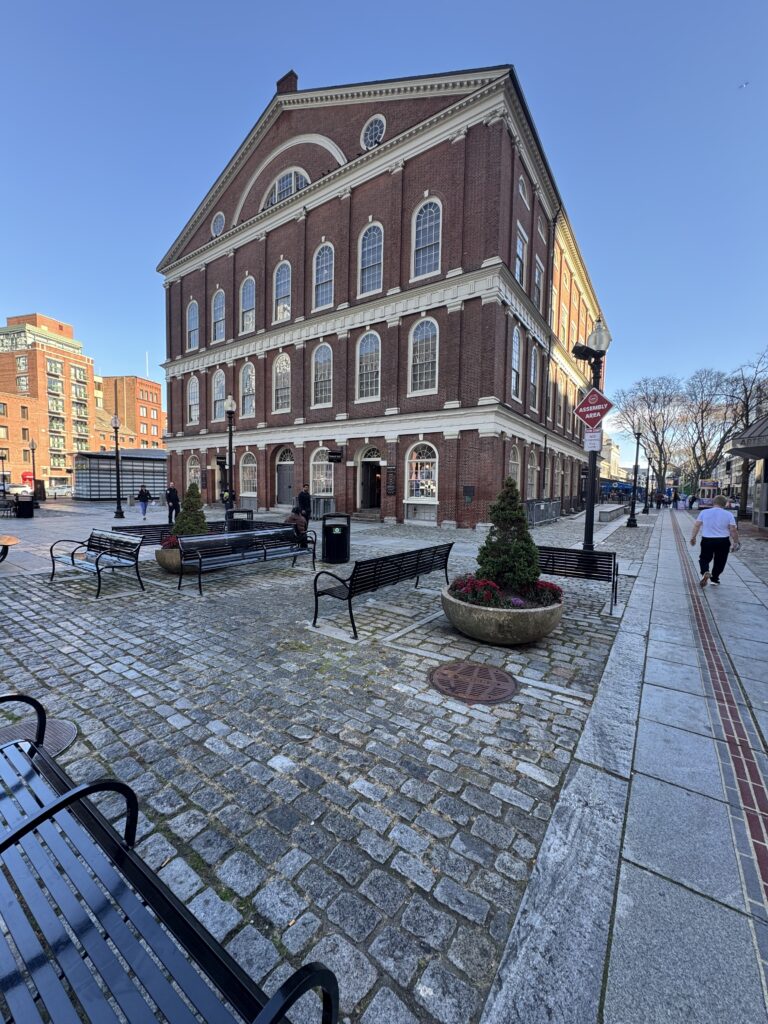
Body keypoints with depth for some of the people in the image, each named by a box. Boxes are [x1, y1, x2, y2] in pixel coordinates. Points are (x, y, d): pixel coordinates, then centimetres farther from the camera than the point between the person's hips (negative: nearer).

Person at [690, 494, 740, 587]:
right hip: (723, 541, 0)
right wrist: (736, 542, 5)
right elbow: (733, 530, -5)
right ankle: (714, 579, 22)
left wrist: (693, 537, 6)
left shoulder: (704, 512, -2)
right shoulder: (728, 514, -4)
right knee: (719, 562, 15)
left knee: (704, 559, 12)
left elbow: (696, 525, -2)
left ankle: (705, 572, -14)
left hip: (707, 540, 0)